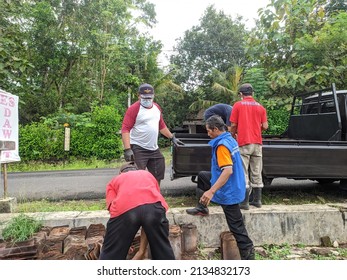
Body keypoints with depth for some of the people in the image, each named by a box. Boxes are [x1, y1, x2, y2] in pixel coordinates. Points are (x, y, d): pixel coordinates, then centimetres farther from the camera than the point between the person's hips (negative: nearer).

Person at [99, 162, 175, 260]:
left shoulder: (114, 181, 35)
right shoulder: (148, 174, 40)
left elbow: (112, 207, 18)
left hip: (124, 208, -1)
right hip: (153, 206, 2)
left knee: (111, 254, 19)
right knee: (163, 249, 24)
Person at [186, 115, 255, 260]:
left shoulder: (222, 145, -24)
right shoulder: (230, 139, 5)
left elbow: (228, 170, -32)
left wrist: (211, 191, -33)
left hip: (228, 191, -10)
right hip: (235, 186, 10)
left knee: (236, 224, 1)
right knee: (202, 175, 23)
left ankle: (247, 252, 12)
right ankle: (202, 208, 32)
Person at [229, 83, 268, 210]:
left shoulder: (238, 105, -1)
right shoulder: (260, 107, 8)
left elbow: (233, 125, -2)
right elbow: (265, 126, 3)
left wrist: (232, 135, 17)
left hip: (243, 143, -4)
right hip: (257, 143, 4)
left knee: (244, 173, -1)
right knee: (256, 173, 11)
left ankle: (245, 202, 0)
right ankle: (257, 200, 18)